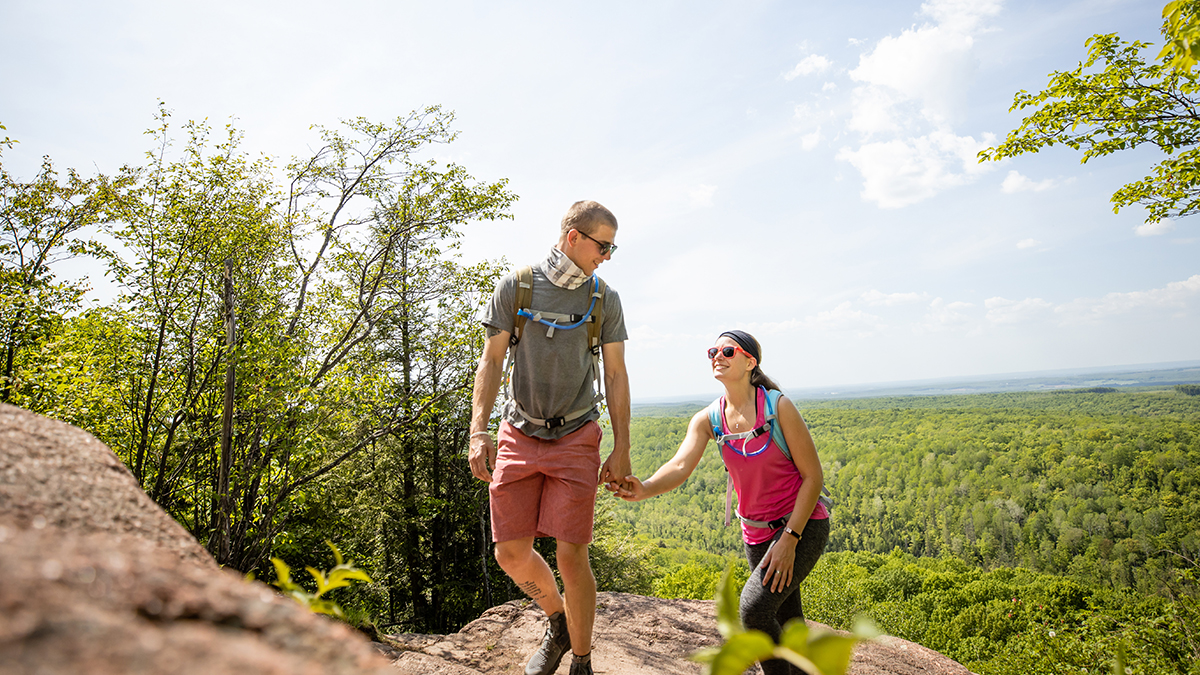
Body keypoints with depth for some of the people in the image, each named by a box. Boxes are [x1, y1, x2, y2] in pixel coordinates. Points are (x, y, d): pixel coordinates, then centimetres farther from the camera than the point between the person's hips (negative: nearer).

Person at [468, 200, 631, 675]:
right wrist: (478, 432, -9)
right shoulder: (515, 287, 0)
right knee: (511, 553, 3)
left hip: (575, 439, -1)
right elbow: (492, 361, 0)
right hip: (518, 435, 1)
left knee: (571, 555, -4)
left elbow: (616, 376, 4)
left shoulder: (605, 299, 3)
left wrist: (622, 450, 0)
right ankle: (558, 621, 33)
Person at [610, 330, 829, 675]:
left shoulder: (778, 407, -18)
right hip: (756, 531, 5)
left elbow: (813, 476, -14)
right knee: (787, 625, 15)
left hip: (804, 524, -5)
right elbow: (680, 466, -22)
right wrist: (644, 489, -43)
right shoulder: (708, 420, -7)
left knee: (754, 607, -19)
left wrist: (789, 539, -19)